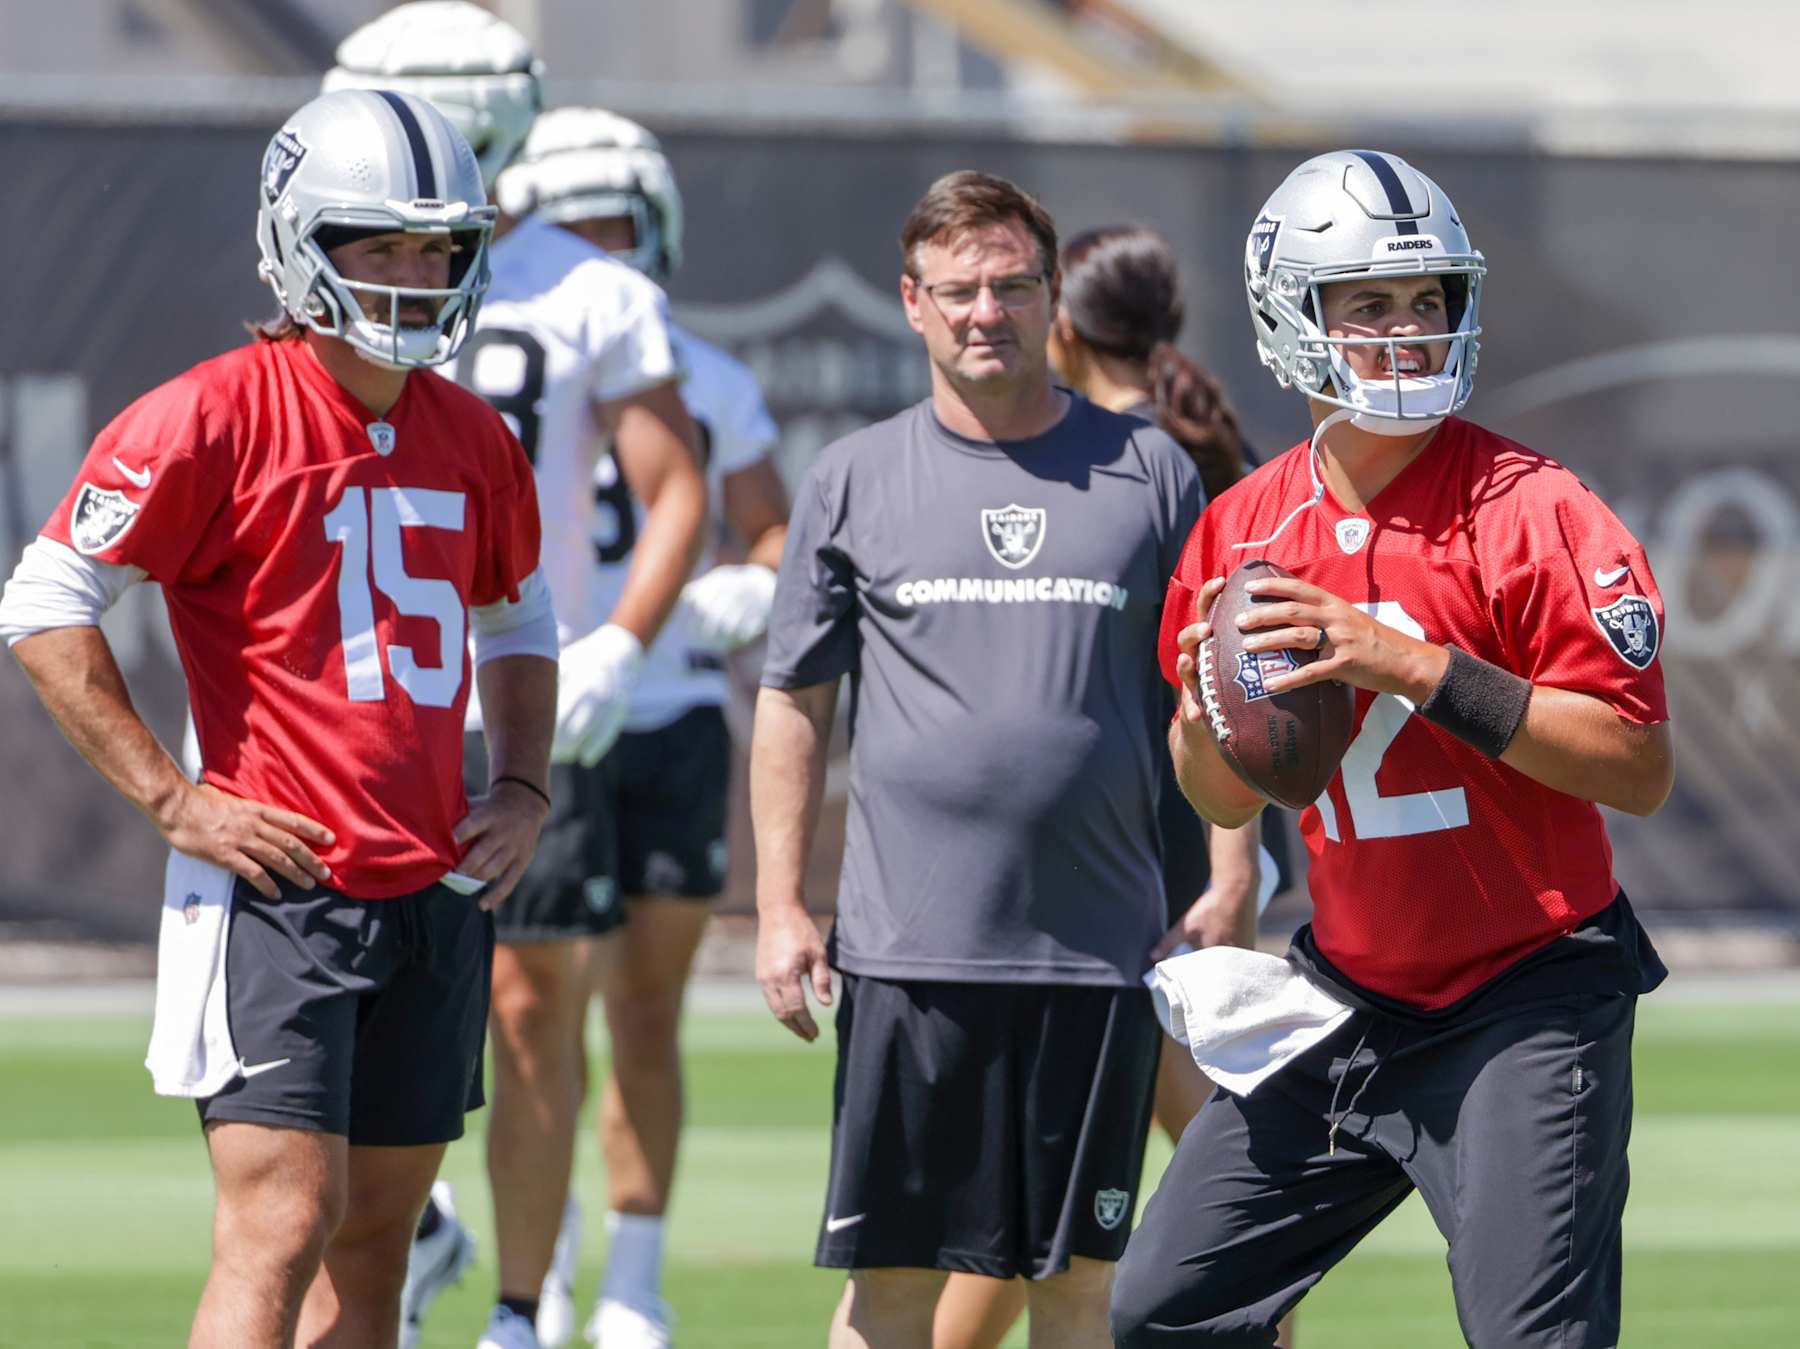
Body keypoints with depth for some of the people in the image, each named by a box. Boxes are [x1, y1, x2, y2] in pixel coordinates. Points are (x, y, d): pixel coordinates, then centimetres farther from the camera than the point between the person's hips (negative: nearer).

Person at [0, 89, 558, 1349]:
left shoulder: (473, 440, 11)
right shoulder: (217, 417, -9)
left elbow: (518, 620, 29)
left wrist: (523, 789, 13)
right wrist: (173, 797, -11)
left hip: (436, 891, 7)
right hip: (275, 886, -7)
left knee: (377, 1235, 9)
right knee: (284, 1222, -15)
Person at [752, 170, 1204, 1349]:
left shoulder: (1148, 474, 7)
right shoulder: (858, 481, 7)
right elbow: (795, 707, 10)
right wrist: (782, 906, 3)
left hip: (1098, 946, 0)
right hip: (909, 944, 0)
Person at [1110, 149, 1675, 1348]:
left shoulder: (1533, 514, -14)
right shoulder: (1246, 530, 5)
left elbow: (1642, 768, -20)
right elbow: (1226, 801, 16)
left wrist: (1414, 667, -24)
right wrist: (1210, 713, -8)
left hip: (1526, 1008, -6)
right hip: (1351, 994, 6)